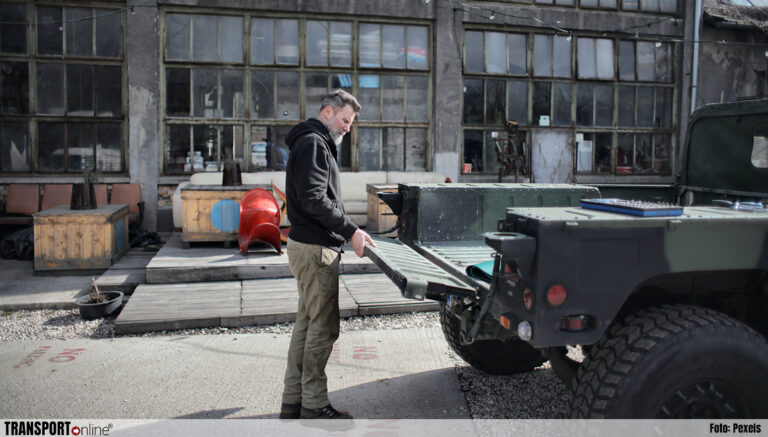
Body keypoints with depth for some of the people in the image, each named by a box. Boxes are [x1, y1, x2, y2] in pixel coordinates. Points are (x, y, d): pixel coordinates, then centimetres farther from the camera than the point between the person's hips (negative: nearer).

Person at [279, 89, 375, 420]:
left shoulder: (315, 144, 23)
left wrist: (347, 230, 15)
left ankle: (292, 402, 22)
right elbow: (313, 199, -22)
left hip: (308, 246, 11)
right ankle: (314, 405, 6)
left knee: (307, 324, 13)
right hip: (315, 248, -11)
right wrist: (351, 231, -21)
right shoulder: (313, 143, -11)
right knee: (323, 327, -4)